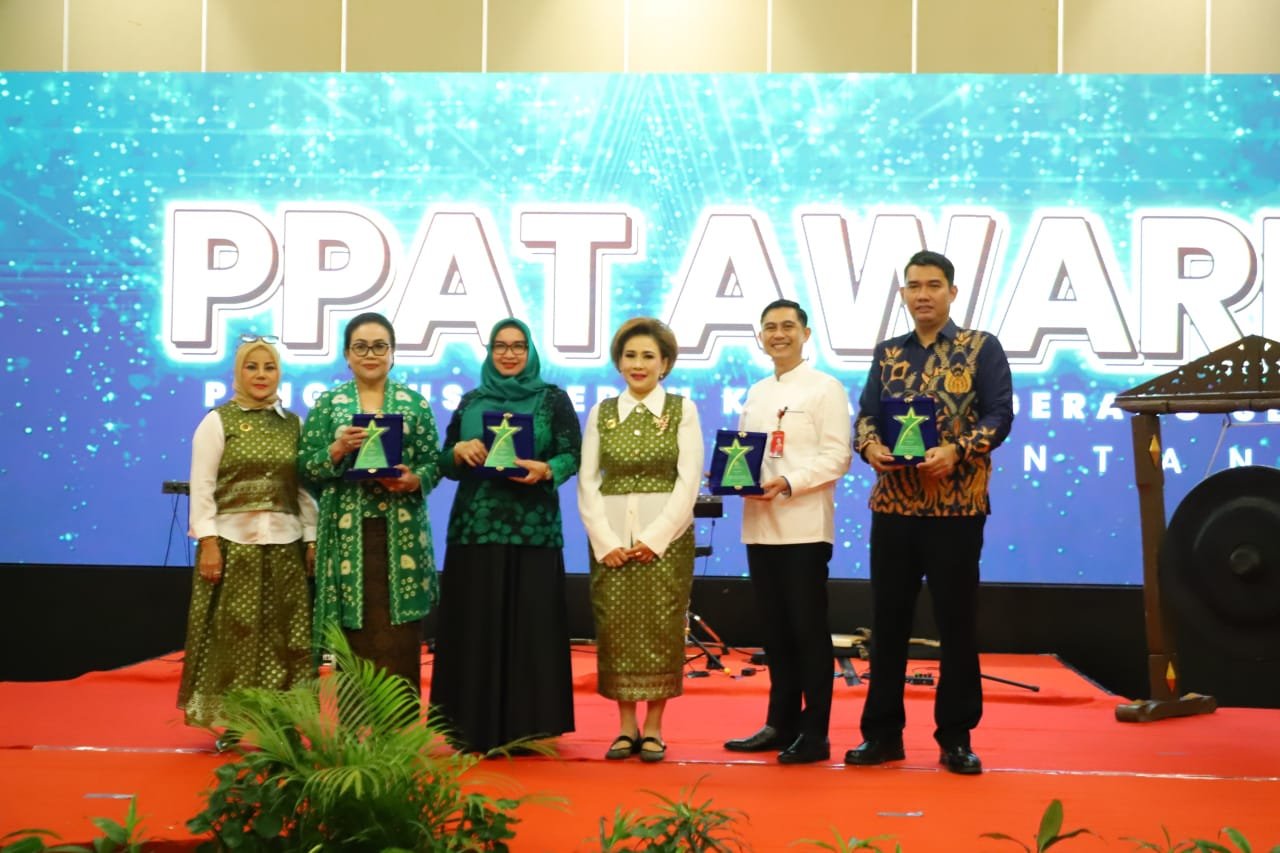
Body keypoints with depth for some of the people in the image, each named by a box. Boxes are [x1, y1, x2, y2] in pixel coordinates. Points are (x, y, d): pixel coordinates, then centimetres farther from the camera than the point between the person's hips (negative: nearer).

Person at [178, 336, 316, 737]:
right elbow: (202, 486, -4)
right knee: (232, 634, -2)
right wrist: (207, 542, -12)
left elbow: (306, 488, 12)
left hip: (285, 544, 4)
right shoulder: (217, 421, 2)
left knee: (283, 635, 4)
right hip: (232, 542, -3)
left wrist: (312, 539, 5)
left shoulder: (293, 424, 12)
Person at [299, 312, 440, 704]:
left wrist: (414, 480, -13)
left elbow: (432, 463, 7)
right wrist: (338, 448, -13)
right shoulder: (327, 404, 7)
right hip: (348, 534, 0)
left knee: (400, 642, -1)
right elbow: (306, 468, 4)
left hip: (401, 534, 0)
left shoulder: (415, 403, 8)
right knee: (354, 641, 0)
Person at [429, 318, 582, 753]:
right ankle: (473, 728, 10)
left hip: (532, 529, -2)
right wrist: (460, 450, -9)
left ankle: (525, 728, 5)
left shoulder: (553, 399, 5)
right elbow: (445, 464, 13)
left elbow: (572, 455, -2)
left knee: (528, 625, -2)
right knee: (474, 626, 2)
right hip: (474, 527, 3)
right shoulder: (470, 401, 13)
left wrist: (545, 469, -21)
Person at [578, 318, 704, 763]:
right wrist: (605, 540, -7)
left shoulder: (682, 410, 3)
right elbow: (587, 481, 4)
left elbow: (688, 480, -4)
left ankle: (653, 727, 8)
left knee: (660, 629, -2)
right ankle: (626, 725, 12)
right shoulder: (601, 412, 9)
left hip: (667, 537, -2)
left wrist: (655, 538, -11)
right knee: (615, 627, 1)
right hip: (610, 538, 2)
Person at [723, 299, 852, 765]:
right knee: (774, 629, 11)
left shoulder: (825, 388, -2)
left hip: (804, 526, -6)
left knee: (808, 629, -2)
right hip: (760, 526, 6)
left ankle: (814, 732, 4)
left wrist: (789, 483, -22)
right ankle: (781, 724, 20)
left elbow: (837, 457, -10)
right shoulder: (756, 393, 17)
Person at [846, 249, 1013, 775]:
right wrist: (870, 446, -13)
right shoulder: (888, 353, 13)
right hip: (893, 504, 4)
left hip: (957, 506, -3)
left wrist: (955, 450, -21)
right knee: (887, 619, 7)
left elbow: (999, 415, -6)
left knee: (957, 622, 2)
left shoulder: (981, 348, 1)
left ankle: (956, 737, 12)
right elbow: (866, 414, 9)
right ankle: (882, 732, 16)